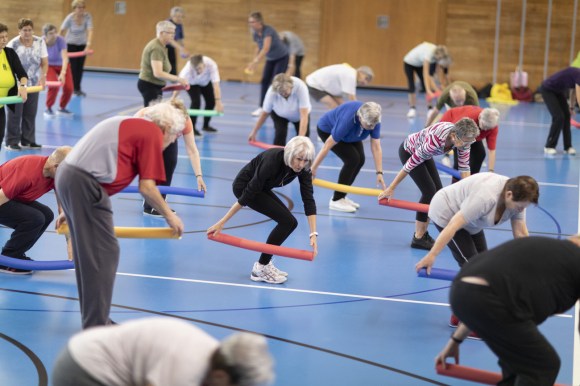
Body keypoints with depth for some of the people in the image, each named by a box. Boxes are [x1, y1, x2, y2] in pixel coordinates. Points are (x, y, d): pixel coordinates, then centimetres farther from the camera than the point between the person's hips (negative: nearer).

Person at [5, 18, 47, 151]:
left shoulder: (40, 42, 0)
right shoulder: (13, 44, -11)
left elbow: (44, 62, 4)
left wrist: (42, 76, -10)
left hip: (34, 83, 4)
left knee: (30, 114, 8)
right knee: (15, 114, -1)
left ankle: (27, 140, 19)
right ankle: (12, 142, 6)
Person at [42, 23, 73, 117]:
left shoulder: (60, 40, -31)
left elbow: (65, 58, -37)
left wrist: (62, 73, -49)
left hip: (62, 65, 1)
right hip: (49, 66, -1)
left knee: (68, 88, -10)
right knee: (54, 85, -24)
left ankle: (62, 108, 19)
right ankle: (48, 109, 0)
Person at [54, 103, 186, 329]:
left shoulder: (131, 125, 25)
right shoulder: (152, 133, -1)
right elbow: (146, 187, -7)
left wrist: (70, 210, 38)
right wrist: (170, 216, 8)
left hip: (66, 174, 10)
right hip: (85, 184, -10)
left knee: (88, 252, 18)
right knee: (104, 254, -4)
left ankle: (93, 319, 27)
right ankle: (96, 328, -1)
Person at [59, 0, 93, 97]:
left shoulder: (87, 16, -19)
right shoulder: (70, 18, -22)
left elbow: (90, 31, -27)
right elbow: (61, 32, -19)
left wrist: (88, 45, -39)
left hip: (82, 44, 2)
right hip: (70, 44, -2)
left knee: (80, 67, 5)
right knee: (73, 66, -6)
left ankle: (77, 88, 18)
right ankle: (76, 89, 2)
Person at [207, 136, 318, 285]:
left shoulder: (302, 168, -17)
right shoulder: (272, 161, -35)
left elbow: (308, 200, -18)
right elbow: (248, 193, -31)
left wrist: (313, 234, -27)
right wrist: (222, 222, -27)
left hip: (261, 187, 7)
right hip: (244, 186, -7)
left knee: (289, 222, -1)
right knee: (287, 221, -15)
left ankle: (265, 263, 12)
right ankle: (260, 268, -6)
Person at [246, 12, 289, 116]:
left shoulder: (268, 30, -32)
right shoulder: (255, 33, -9)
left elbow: (266, 48, -43)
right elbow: (258, 48, 6)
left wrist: (255, 62, -50)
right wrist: (253, 62, -7)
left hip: (282, 57, -7)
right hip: (270, 59, 7)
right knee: (264, 81, -1)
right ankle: (262, 107, 1)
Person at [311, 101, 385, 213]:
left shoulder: (374, 120, -27)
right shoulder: (347, 120, -42)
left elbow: (376, 147, -21)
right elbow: (328, 145, -34)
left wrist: (379, 173, -24)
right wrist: (313, 169, -27)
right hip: (327, 130, -6)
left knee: (360, 159, -7)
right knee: (352, 159, -19)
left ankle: (341, 196, 9)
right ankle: (336, 200, -8)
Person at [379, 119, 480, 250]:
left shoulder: (463, 138, -22)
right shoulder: (436, 140, -42)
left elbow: (464, 168, -12)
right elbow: (412, 163, -34)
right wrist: (391, 189, -26)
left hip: (424, 152, 7)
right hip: (409, 152, -7)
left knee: (438, 192, 1)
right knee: (429, 191, -13)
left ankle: (423, 233, 14)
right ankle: (418, 239, -4)